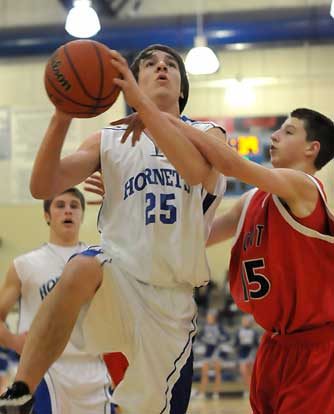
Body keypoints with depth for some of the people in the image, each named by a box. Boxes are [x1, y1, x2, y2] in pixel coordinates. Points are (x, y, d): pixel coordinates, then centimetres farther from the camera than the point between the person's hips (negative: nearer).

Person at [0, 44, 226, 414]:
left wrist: (142, 103, -28)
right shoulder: (109, 140, 9)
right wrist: (62, 117, -20)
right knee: (82, 269, -36)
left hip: (172, 297, 1)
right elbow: (43, 187, -5)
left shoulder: (207, 134, 6)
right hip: (118, 276, -1)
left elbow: (197, 169, -21)